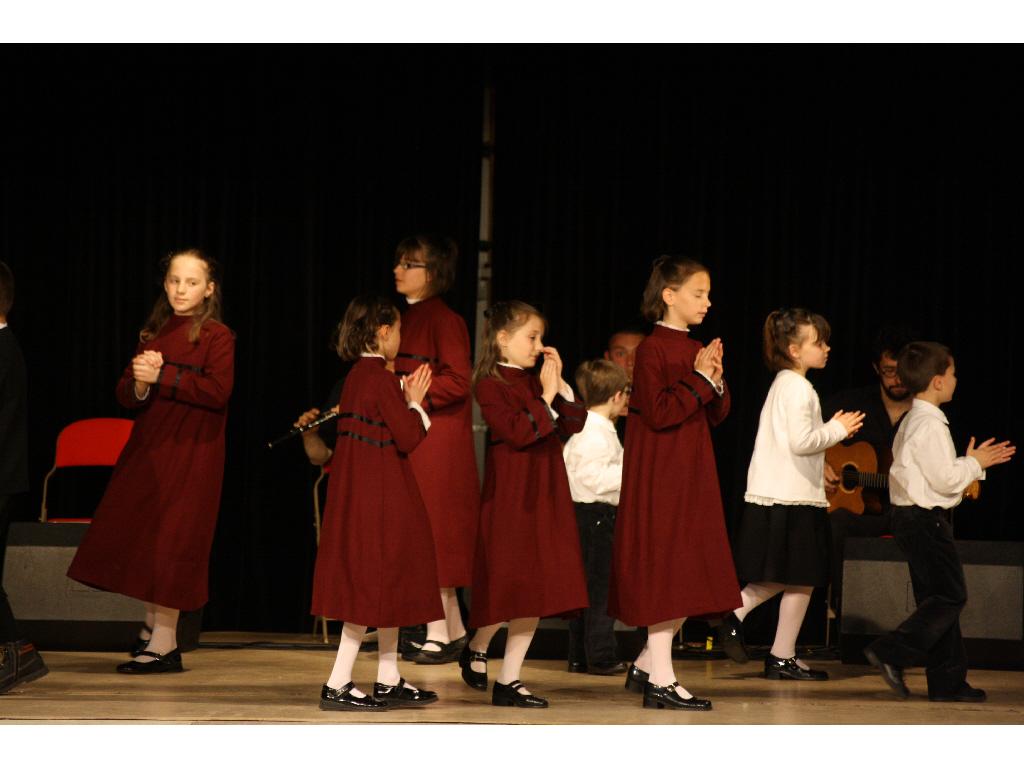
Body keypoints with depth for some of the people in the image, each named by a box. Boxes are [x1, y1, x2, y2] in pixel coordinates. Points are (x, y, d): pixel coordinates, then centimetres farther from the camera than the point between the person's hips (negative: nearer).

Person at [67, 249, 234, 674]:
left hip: (190, 452, -7)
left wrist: (162, 377, -19)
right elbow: (125, 394, 9)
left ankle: (164, 645, -2)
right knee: (136, 534, 9)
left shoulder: (217, 336, -5)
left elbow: (217, 391, -19)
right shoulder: (153, 333, 13)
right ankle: (154, 623, 26)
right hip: (148, 448, 7)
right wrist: (140, 383, -14)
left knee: (169, 541, -6)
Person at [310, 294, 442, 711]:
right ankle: (337, 685, -6)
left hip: (359, 490, 10)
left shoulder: (356, 376, 11)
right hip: (380, 494, -10)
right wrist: (415, 404, -2)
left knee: (385, 584, 15)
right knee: (376, 582, -5)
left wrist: (407, 399, 12)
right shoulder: (382, 379, -17)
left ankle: (389, 681, 21)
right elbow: (408, 439, -17)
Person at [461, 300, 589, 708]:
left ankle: (509, 681, 9)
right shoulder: (491, 384, -8)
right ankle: (477, 648, 20)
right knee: (510, 587, -7)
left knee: (535, 593, 5)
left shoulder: (536, 383, 14)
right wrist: (545, 399, -15)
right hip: (510, 499, -7)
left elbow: (573, 424, 10)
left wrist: (560, 384, 2)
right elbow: (517, 432, -20)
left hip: (545, 498, 8)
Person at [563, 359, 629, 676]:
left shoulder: (583, 428, 16)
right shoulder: (597, 433, -17)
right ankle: (601, 656, -5)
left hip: (582, 513, 11)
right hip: (595, 514, -11)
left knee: (585, 586, 13)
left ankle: (579, 656, 17)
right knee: (600, 587, -7)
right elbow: (592, 476, -25)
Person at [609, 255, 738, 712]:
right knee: (665, 574, -6)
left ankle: (645, 666, 22)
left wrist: (716, 382, -4)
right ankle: (660, 682, -1)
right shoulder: (652, 350, -12)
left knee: (686, 579, 10)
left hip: (692, 477, 9)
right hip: (658, 478, -9)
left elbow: (717, 416, 14)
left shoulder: (697, 350, 13)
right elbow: (658, 412, -21)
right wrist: (699, 379, -17)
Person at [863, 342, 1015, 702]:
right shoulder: (930, 425, -17)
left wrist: (975, 463, 17)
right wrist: (973, 464, -4)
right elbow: (945, 480, -20)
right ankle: (892, 652, -15)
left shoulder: (913, 421, 16)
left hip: (912, 519, 11)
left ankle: (948, 681, 12)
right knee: (950, 596, -8)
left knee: (935, 598, 10)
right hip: (926, 518, -11)